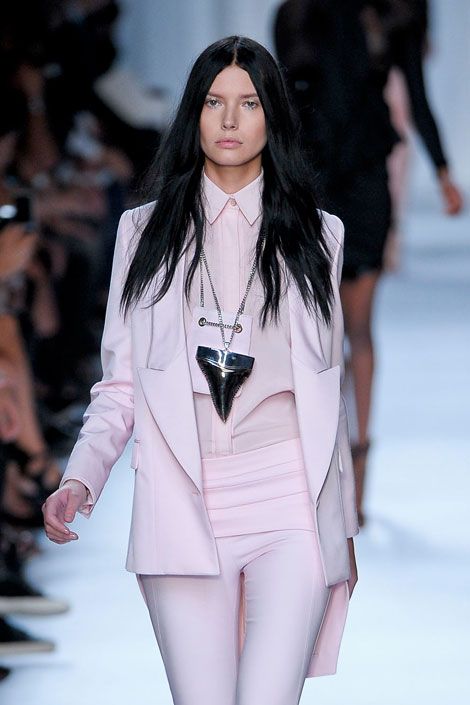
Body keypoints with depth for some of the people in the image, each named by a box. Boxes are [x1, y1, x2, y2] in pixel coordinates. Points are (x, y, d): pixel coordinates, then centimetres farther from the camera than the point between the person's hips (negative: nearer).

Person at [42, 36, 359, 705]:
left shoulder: (315, 235, 14)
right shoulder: (146, 231, 12)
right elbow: (120, 385, 9)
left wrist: (344, 524, 16)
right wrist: (78, 480, -8)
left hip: (291, 500, 0)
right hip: (184, 502, 0)